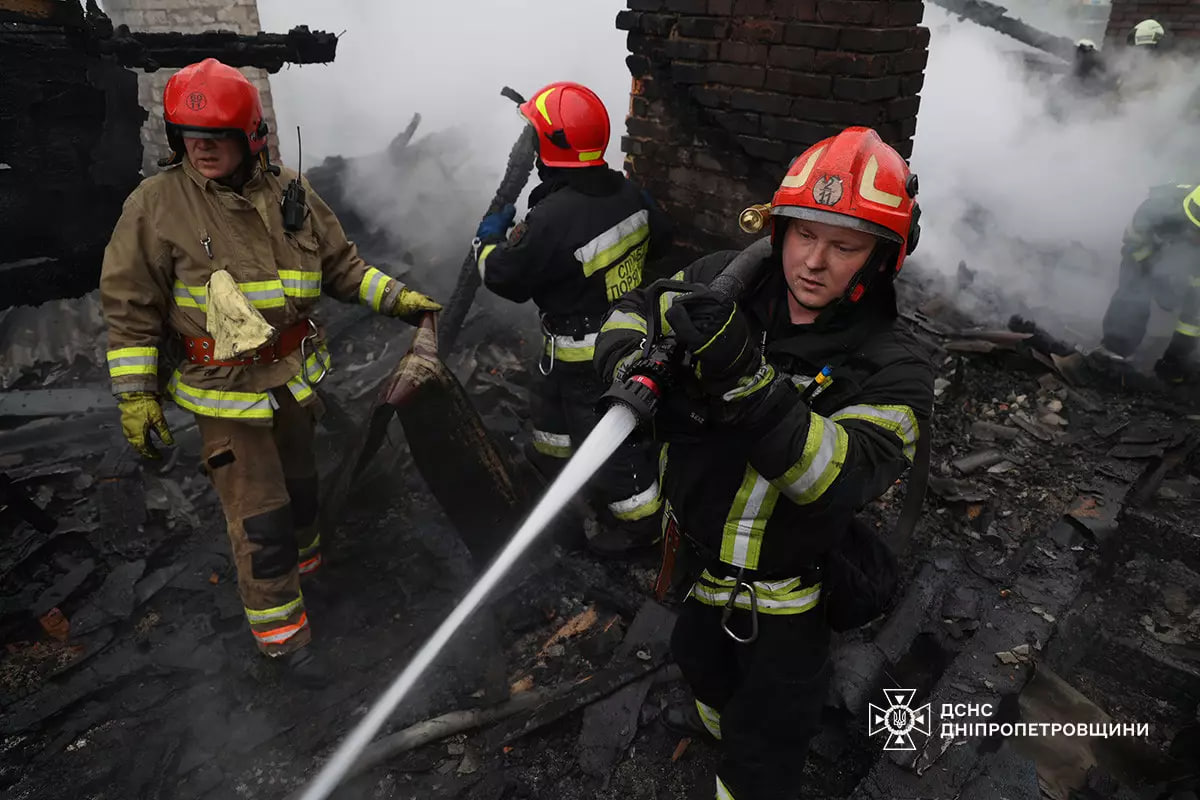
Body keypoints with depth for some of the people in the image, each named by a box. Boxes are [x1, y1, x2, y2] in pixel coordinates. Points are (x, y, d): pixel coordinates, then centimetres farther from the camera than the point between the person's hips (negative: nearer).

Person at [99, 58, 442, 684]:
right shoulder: (157, 204, -13)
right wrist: (135, 395, -12)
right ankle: (281, 634, 18)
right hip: (227, 395, -4)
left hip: (295, 377, 5)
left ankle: (303, 562, 51)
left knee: (298, 485, 24)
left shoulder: (291, 196, -1)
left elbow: (340, 264, 9)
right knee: (259, 516, 0)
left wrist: (396, 298, -3)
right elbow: (131, 306, -10)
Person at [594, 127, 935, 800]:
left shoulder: (892, 369, -25)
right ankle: (716, 717, 71)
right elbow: (636, 307, -3)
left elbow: (843, 480, -39)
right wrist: (630, 359, -26)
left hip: (780, 598, -5)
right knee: (699, 656, 36)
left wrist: (748, 378, -51)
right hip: (692, 555, 6)